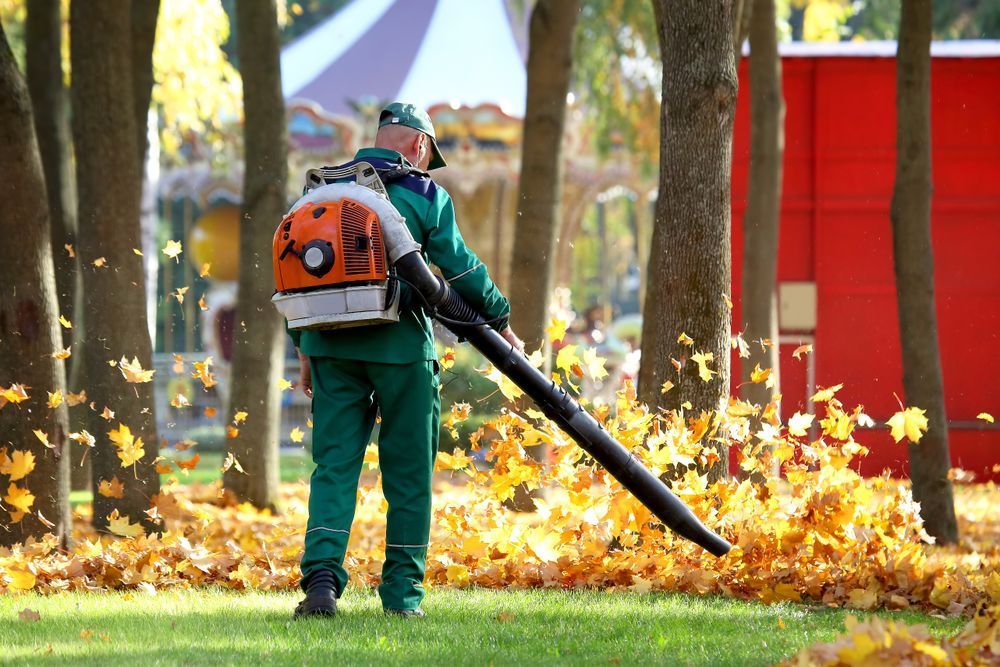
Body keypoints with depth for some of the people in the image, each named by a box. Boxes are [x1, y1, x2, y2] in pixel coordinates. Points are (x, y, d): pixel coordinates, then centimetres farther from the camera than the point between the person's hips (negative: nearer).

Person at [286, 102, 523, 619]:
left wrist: (305, 349, 19)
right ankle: (402, 591, 8)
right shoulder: (423, 194, 0)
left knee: (333, 465, 2)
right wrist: (500, 321, 14)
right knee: (407, 473, 6)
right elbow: (459, 267, 0)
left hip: (332, 345, 3)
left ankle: (321, 576, -17)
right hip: (399, 346, -3)